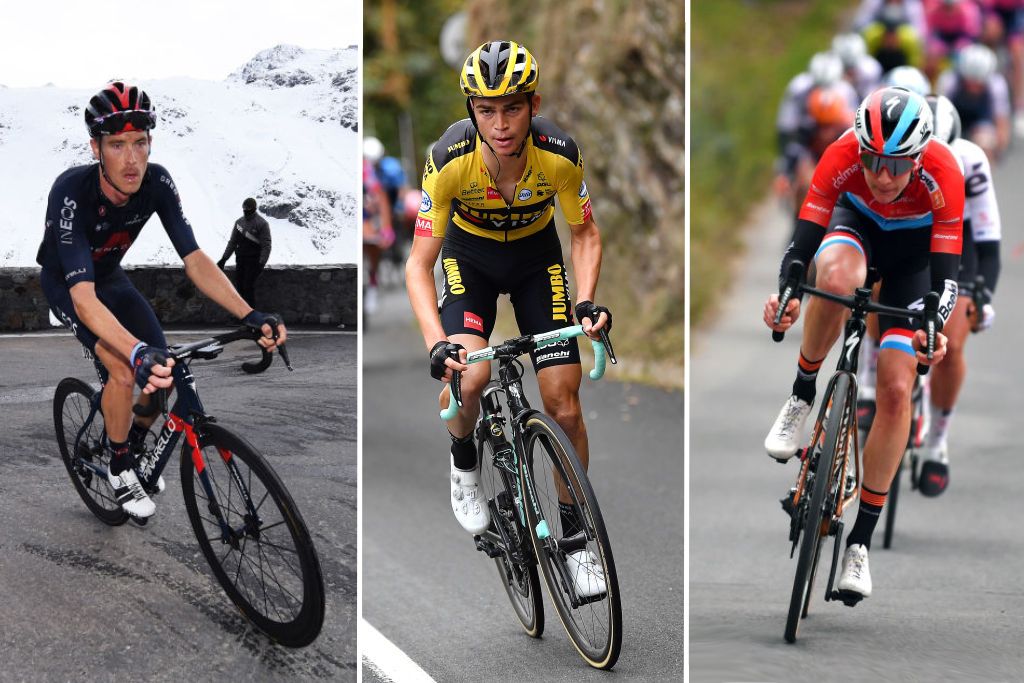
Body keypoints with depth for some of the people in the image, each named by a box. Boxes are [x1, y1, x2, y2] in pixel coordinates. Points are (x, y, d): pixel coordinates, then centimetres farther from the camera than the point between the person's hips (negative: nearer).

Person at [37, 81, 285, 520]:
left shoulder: (157, 183, -25)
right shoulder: (72, 193, -39)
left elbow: (193, 259, -25)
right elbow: (82, 296, -47)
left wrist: (249, 315, -41)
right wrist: (140, 354, -63)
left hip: (110, 277, 5)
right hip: (65, 285, -5)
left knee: (164, 375, -7)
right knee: (123, 370, -26)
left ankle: (135, 442, 24)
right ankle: (119, 469, -2)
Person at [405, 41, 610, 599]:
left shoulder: (558, 155, -30)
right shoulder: (450, 160, -33)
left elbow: (585, 233, -11)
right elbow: (419, 265, -26)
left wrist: (586, 301, -28)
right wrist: (437, 343, -41)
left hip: (536, 254, 1)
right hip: (469, 254, -1)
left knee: (563, 401, -6)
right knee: (468, 376, -26)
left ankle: (575, 535, 12)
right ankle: (463, 461, 8)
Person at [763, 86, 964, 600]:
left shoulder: (943, 175, -35)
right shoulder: (842, 158, -33)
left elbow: (945, 272, -32)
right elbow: (804, 240, -31)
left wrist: (934, 328, -50)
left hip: (915, 248, 0)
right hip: (858, 222, 0)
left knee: (896, 390, -11)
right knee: (837, 278, -39)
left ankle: (860, 540, -1)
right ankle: (802, 397, -13)